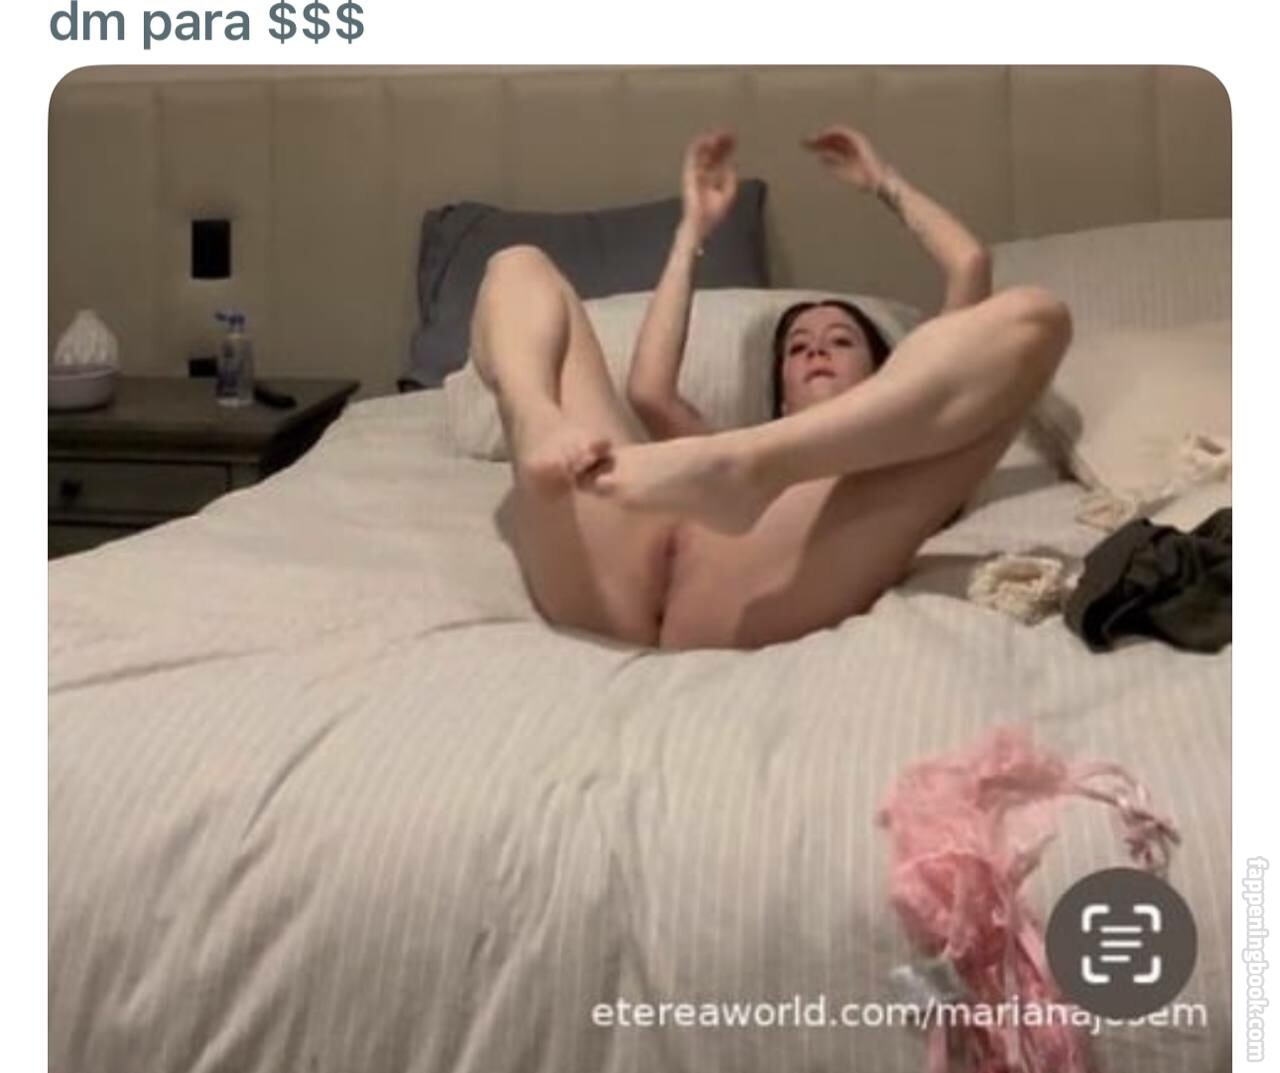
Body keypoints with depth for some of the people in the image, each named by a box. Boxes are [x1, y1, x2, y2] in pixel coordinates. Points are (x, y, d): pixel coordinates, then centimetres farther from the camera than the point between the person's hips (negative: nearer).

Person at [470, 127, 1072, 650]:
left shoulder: (896, 450, 39)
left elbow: (970, 265, 37)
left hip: (752, 610, -3)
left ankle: (743, 465, -28)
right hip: (604, 590, 3)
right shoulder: (733, 449, 46)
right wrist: (694, 228, 44)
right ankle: (540, 430, -17)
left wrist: (884, 183, 53)